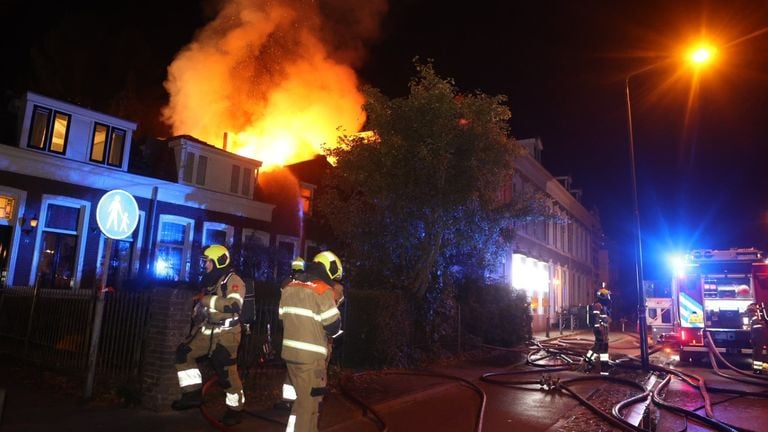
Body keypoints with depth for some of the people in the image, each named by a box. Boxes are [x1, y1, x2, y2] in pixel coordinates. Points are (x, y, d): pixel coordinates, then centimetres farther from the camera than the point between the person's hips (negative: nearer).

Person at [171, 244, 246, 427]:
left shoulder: (233, 280, -12)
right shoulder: (212, 281, 16)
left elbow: (233, 304, -28)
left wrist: (206, 299, -25)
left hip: (225, 332, -9)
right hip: (207, 331, 9)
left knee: (226, 371, -8)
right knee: (183, 352, -2)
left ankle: (235, 408, 9)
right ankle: (193, 394, 7)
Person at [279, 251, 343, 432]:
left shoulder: (289, 287, 7)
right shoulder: (322, 290, -15)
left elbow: (283, 316, 14)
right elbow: (333, 326, -13)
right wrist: (337, 329, 8)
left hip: (290, 351, 7)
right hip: (310, 356, -7)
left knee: (302, 397, 22)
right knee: (308, 402, 5)